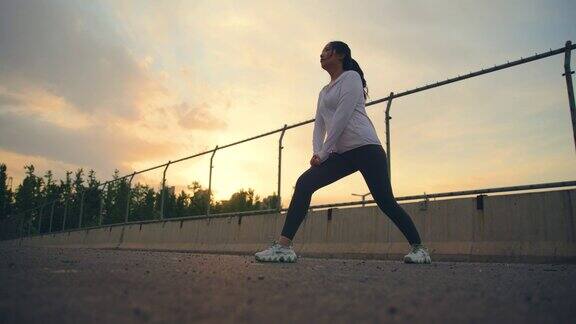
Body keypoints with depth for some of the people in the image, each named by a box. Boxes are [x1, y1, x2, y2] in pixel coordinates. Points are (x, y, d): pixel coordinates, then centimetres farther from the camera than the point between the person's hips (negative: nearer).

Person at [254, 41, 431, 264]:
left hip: (366, 148, -6)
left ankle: (419, 249, 13)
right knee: (304, 183, -13)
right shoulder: (324, 92, 24)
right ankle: (283, 246, -16)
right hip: (342, 154, 7)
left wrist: (323, 154, -13)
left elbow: (342, 117, -11)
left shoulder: (351, 77, 1)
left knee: (386, 202, -6)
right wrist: (317, 152, -3)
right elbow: (319, 125, 16)